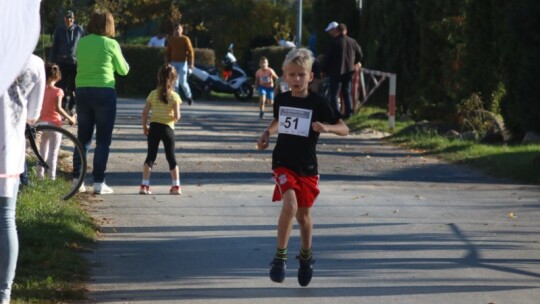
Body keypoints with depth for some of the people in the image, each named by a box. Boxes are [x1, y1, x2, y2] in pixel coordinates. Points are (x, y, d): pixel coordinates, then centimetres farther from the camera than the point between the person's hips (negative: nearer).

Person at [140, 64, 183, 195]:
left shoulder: (153, 94, 0)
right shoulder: (174, 96, -7)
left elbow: (145, 112, -1)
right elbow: (177, 116, -13)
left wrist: (144, 126, 11)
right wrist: (173, 120, 9)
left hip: (154, 127, 2)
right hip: (168, 128, -2)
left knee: (150, 156, 7)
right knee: (171, 157, 9)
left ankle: (145, 185, -1)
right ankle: (176, 186, 8)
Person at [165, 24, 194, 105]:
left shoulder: (185, 39, -5)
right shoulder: (171, 40, 6)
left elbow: (190, 51, -6)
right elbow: (167, 52, 12)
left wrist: (191, 63, -12)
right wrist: (167, 62, 7)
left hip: (183, 63, -4)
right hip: (173, 63, 4)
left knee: (183, 82, -8)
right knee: (175, 82, 2)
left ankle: (188, 96, 14)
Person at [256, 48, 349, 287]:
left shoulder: (317, 103, -8)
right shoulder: (281, 100, 1)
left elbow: (344, 129, -7)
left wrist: (326, 127, -27)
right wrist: (266, 134, 7)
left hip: (307, 167, 0)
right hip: (283, 163, 0)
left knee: (303, 214, 11)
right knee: (290, 205, -22)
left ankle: (306, 256, 37)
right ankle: (280, 257, -13)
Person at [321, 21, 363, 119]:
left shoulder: (334, 42, -13)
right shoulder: (352, 41, 4)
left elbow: (327, 58, -11)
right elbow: (359, 54, 13)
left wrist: (324, 70, -2)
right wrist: (355, 63, 30)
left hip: (336, 72, -6)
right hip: (349, 71, 6)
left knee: (334, 94, -1)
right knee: (347, 93, 15)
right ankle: (348, 113, 14)